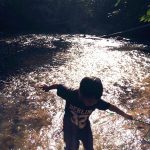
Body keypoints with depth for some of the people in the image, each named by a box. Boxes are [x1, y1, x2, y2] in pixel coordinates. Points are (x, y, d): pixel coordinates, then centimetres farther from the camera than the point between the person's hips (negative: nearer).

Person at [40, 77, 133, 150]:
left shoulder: (96, 101, -29)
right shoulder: (71, 94, -35)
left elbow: (110, 106, -15)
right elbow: (59, 86, -18)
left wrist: (125, 115, -6)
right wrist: (48, 87, 2)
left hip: (85, 128, 2)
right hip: (70, 128, -2)